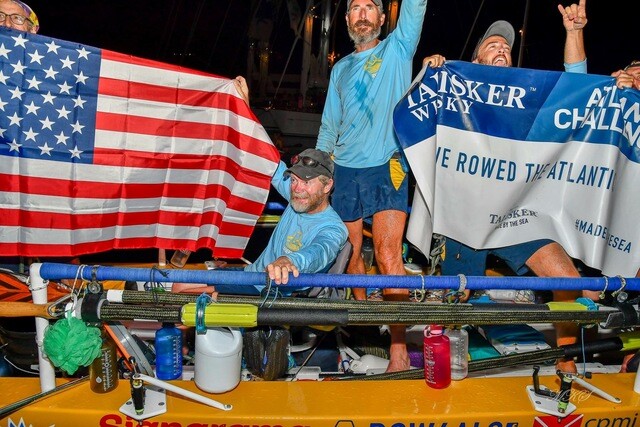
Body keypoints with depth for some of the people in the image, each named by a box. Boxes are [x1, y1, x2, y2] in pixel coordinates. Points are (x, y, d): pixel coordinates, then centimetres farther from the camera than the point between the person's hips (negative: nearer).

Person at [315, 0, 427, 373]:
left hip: (387, 167, -5)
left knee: (388, 254, -14)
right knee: (351, 251, 9)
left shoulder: (397, 49, 8)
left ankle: (399, 348, -12)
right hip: (345, 170, 5)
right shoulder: (341, 68, 20)